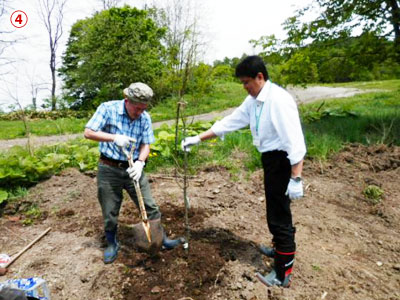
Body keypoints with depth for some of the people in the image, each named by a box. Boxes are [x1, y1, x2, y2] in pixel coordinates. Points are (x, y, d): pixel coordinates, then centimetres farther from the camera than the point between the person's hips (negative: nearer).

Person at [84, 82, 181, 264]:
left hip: (132, 168, 2)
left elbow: (146, 145, -3)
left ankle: (161, 239, 24)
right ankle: (112, 244, 34)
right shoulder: (108, 109, -11)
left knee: (149, 206, 5)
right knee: (110, 211, 10)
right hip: (109, 169, -2)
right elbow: (88, 132, -14)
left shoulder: (145, 118, -3)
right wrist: (115, 137, -26)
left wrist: (140, 162, -22)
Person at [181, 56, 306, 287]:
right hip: (270, 158, 9)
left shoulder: (279, 99, -22)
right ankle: (281, 249, 49)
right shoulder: (253, 101, 6)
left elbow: (295, 141, -25)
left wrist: (296, 179, -26)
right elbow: (230, 122, 9)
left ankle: (283, 273, 19)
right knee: (276, 211, 25)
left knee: (279, 215, 1)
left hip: (283, 160, -9)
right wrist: (198, 138, 8)